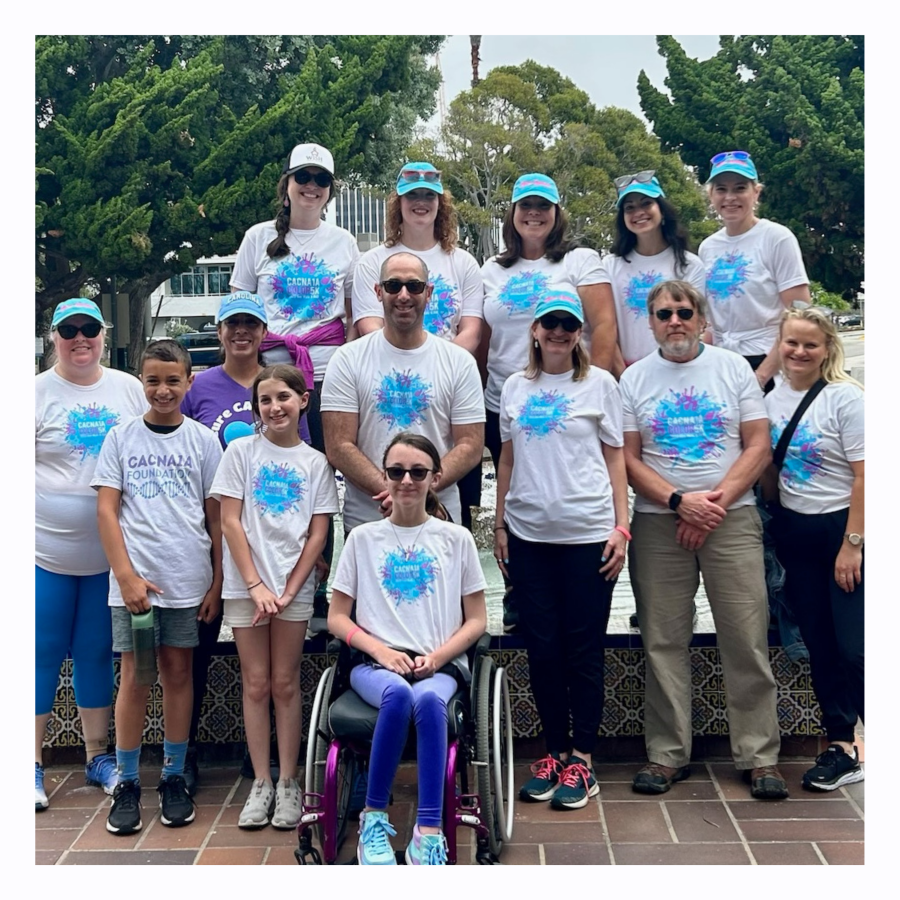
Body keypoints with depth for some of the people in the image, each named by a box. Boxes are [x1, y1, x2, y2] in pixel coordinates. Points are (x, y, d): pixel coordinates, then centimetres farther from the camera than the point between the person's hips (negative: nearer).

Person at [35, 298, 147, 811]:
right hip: (47, 552, -2)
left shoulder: (130, 389, 8)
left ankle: (98, 755, 24)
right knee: (44, 653, 3)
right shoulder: (38, 392, -1)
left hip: (111, 551, 3)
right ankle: (32, 763, 15)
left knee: (98, 653, 12)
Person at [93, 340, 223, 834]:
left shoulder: (203, 440, 5)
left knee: (178, 672, 7)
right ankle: (126, 783, 13)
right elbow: (106, 510, 0)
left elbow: (216, 515, 5)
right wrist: (127, 576, -9)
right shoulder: (121, 437, 4)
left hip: (188, 580, 1)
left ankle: (174, 778, 18)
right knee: (134, 677, 2)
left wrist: (217, 581, 1)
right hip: (133, 578, 0)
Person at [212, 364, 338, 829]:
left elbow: (317, 534, 1)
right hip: (246, 586, 0)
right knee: (256, 685, 5)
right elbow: (230, 522, -4)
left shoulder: (316, 462, 3)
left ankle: (288, 783, 14)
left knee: (285, 684, 6)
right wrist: (256, 586, -10)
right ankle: (261, 783, 14)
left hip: (294, 587, 0)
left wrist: (289, 590, -8)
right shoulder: (241, 451, 0)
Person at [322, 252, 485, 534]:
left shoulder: (460, 362, 1)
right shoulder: (348, 359, -1)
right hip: (364, 521, -1)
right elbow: (339, 447, -7)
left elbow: (470, 446, -4)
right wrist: (388, 491, -20)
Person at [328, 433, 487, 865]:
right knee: (398, 694, -35)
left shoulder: (456, 538, 10)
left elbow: (476, 620, 9)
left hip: (439, 665, 0)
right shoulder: (363, 538, 11)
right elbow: (336, 617, 10)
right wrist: (381, 650, -8)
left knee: (428, 698, -36)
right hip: (376, 663, 0)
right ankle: (373, 816, -19)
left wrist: (437, 656, -8)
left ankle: (429, 833, -33)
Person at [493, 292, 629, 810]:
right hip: (528, 533, 3)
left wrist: (621, 526, -4)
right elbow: (508, 460, 14)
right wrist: (500, 525, 10)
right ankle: (556, 750, 21)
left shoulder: (600, 384, 3)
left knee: (584, 648, 2)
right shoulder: (515, 388, 11)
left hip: (587, 532, -3)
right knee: (542, 647, 7)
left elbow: (615, 458, 3)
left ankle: (582, 758, 13)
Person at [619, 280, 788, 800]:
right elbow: (628, 460, 3)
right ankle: (668, 754, 15)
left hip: (732, 519, -1)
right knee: (664, 643, 4)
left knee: (748, 640, -2)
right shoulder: (634, 380, 8)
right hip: (658, 524, 1)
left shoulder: (733, 368, 6)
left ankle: (760, 756, 10)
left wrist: (717, 501, -11)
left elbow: (759, 448, 1)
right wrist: (679, 501, -11)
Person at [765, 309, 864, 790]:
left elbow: (865, 477, -13)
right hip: (795, 531, 5)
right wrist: (776, 527, 4)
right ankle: (841, 744, 21)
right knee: (819, 647, 10)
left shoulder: (845, 397, -10)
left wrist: (852, 544, -15)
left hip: (842, 528, -5)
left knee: (853, 646, -6)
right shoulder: (772, 399, 6)